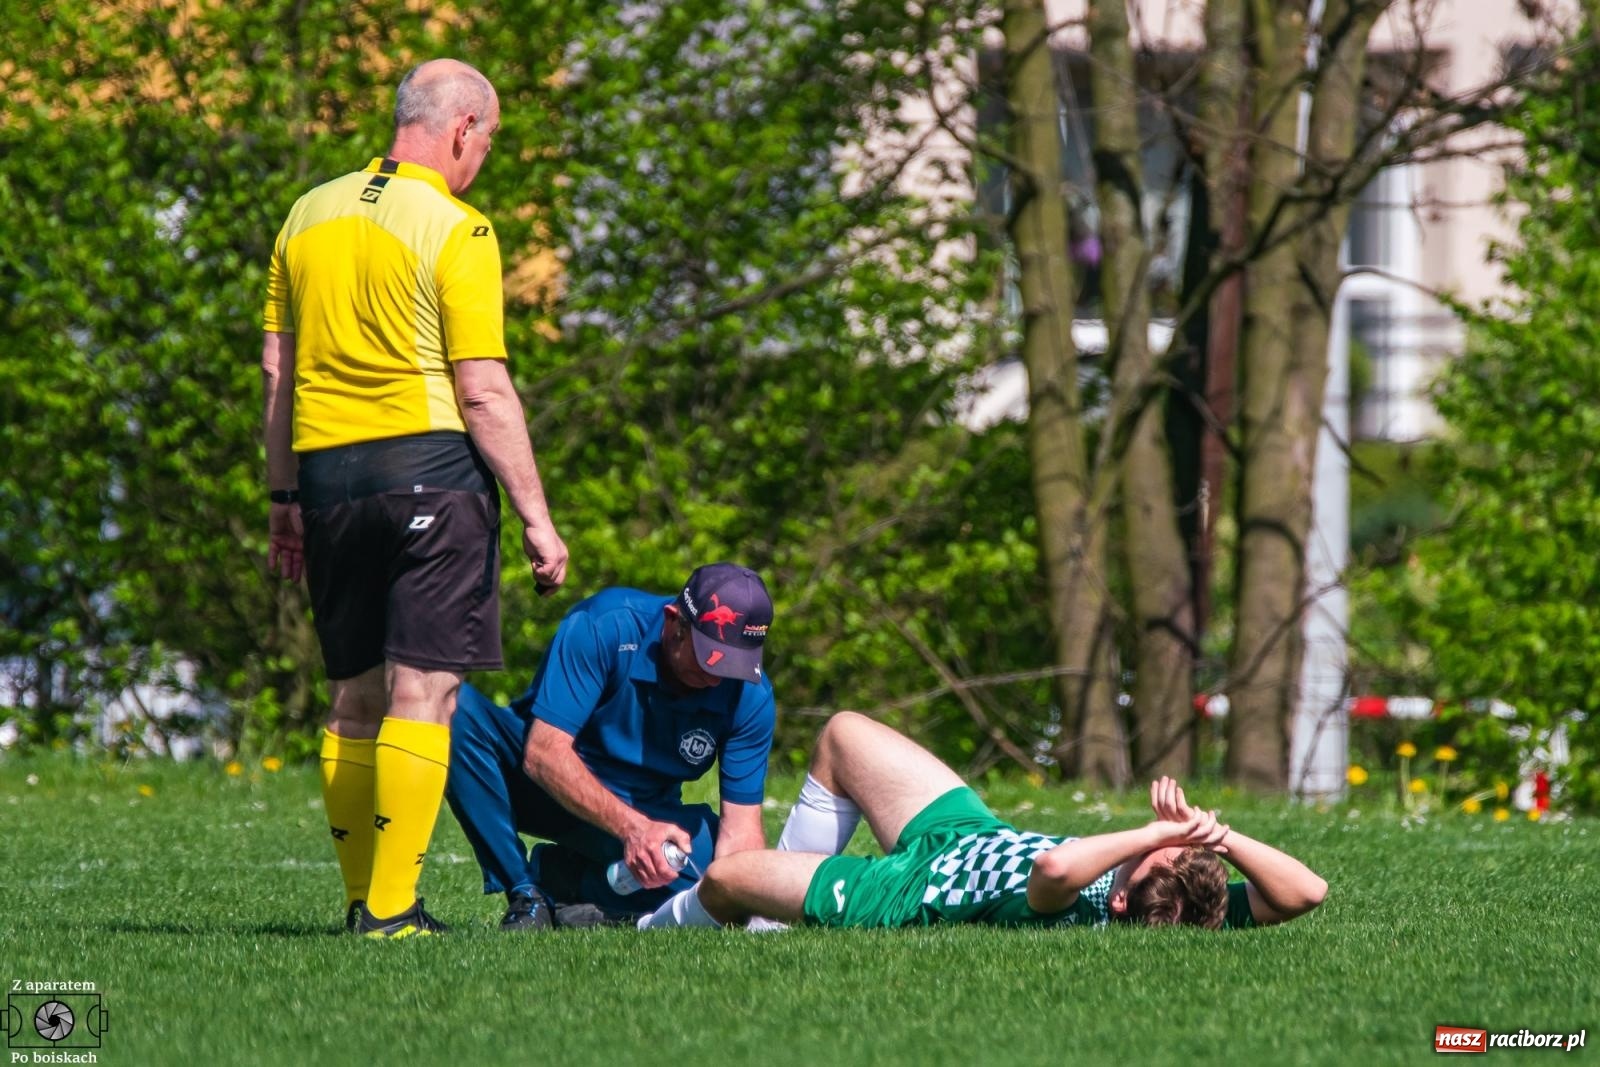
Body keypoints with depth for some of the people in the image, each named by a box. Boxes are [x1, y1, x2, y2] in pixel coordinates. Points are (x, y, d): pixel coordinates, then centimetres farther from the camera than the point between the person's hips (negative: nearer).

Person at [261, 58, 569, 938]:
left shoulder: (309, 215, 11)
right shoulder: (455, 231, -8)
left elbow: (276, 370, 14)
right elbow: (483, 392, -11)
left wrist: (286, 499, 21)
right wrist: (536, 517, -6)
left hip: (325, 471, 6)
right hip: (427, 465, -6)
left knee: (354, 698, 14)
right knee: (423, 693, -5)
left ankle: (361, 899, 17)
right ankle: (390, 909, -10)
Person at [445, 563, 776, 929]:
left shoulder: (749, 694, -15)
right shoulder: (603, 627, -26)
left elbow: (742, 825, -16)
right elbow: (544, 752, -29)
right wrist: (631, 827, -40)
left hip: (649, 814, 2)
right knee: (457, 707, -32)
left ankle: (563, 877, -7)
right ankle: (524, 894, -23)